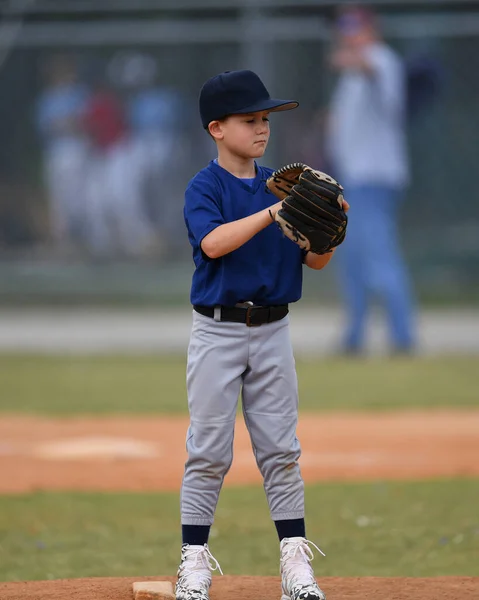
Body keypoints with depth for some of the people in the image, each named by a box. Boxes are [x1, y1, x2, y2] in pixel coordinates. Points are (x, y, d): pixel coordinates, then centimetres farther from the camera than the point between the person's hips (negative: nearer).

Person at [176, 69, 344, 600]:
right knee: (209, 452, -1)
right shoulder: (204, 188, -6)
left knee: (281, 451, 5)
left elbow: (315, 261, 6)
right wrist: (272, 212, -29)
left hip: (273, 332, 4)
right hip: (218, 332, -4)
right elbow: (213, 243, -25)